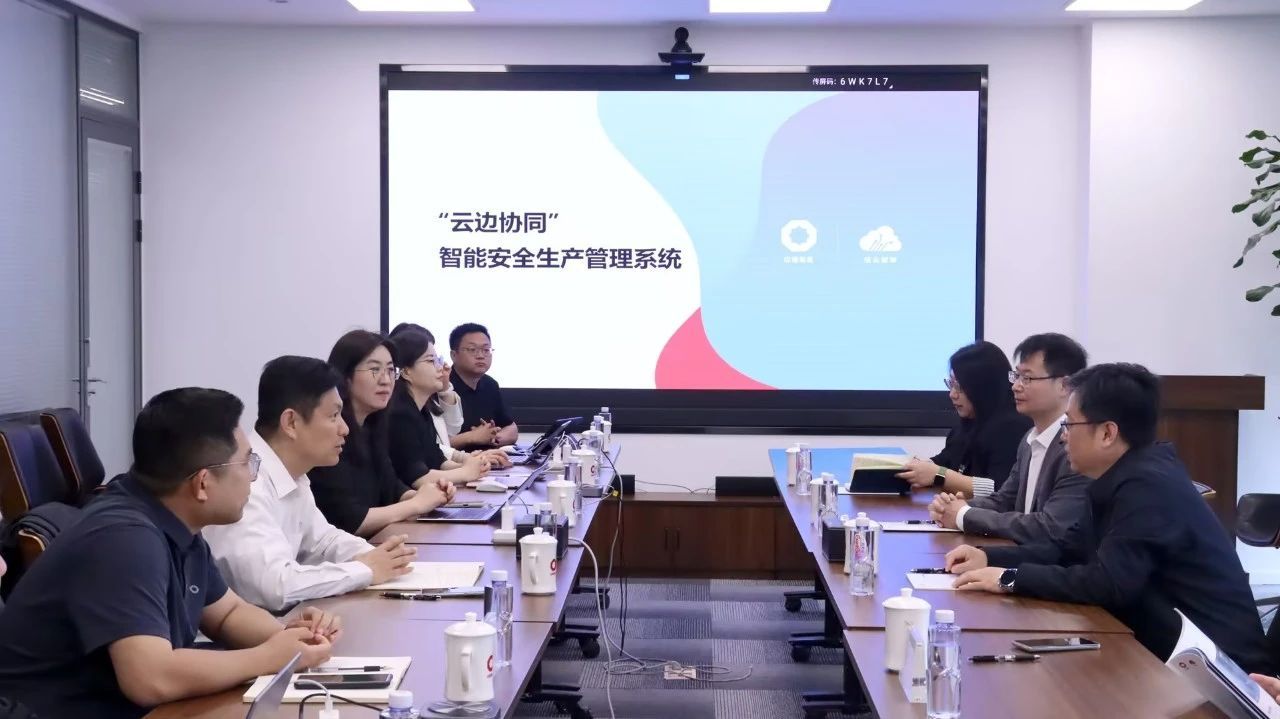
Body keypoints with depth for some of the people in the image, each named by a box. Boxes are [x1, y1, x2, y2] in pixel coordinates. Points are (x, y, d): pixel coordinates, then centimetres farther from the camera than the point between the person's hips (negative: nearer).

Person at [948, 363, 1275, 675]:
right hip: (1171, 653, 9)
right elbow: (1070, 549, 15)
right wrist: (990, 558, 3)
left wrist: (1011, 578, -19)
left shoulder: (1149, 486, -21)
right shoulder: (1127, 476, 9)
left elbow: (1107, 583, -27)